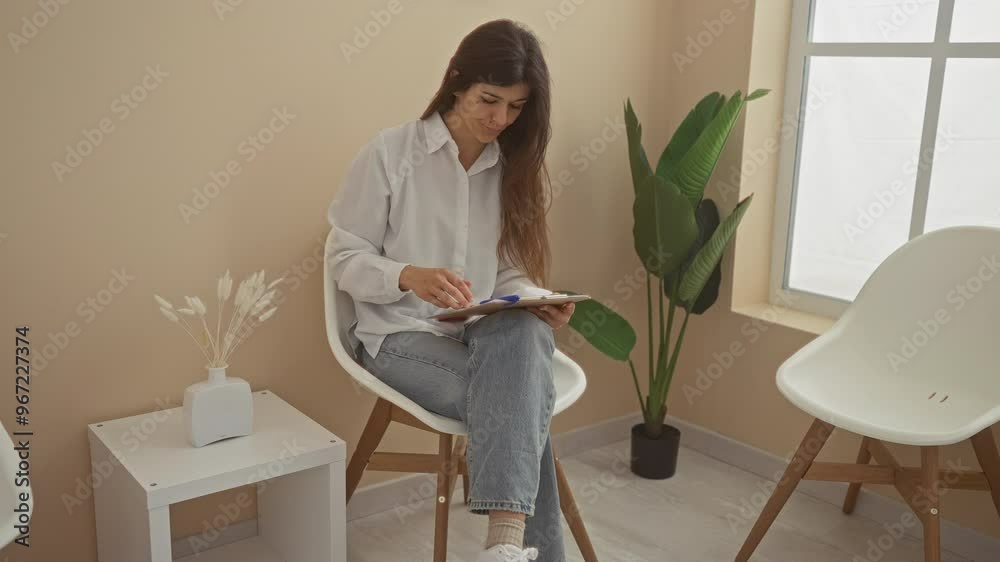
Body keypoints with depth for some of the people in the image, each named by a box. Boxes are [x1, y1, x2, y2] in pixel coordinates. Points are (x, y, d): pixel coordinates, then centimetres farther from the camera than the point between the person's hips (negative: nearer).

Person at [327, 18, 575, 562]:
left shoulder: (517, 168, 6)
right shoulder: (389, 153, -8)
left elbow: (511, 273, 8)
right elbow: (346, 260, -6)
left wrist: (537, 304, -16)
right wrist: (411, 276, -26)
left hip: (488, 334, 4)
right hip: (400, 335, -4)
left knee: (526, 333, -33)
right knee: (521, 399, -31)